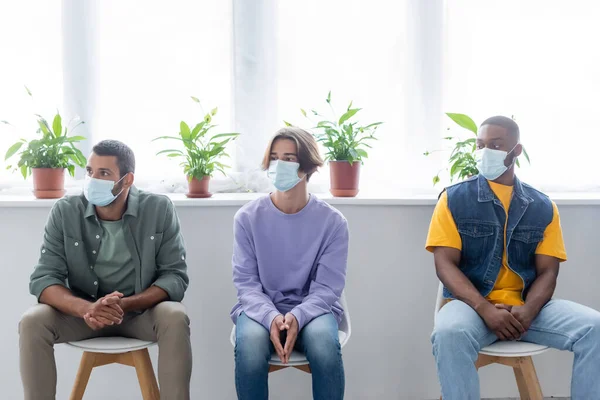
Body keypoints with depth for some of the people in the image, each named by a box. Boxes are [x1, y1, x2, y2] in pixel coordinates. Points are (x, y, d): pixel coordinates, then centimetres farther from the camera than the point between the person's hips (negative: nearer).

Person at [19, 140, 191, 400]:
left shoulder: (159, 210, -11)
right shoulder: (65, 212, -9)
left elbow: (175, 276, -12)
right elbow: (43, 279, -13)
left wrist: (126, 305, -30)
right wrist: (86, 309, -34)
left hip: (142, 310, -1)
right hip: (83, 312, 1)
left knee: (175, 318, -32)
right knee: (32, 322, -25)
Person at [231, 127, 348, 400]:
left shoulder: (332, 222, -4)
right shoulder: (248, 218, -2)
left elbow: (327, 287, -7)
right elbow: (246, 282, -5)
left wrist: (298, 316, -28)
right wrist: (271, 317, -25)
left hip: (311, 310, 0)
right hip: (260, 309, 0)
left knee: (324, 343, -35)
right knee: (249, 344, -34)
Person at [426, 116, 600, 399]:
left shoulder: (543, 207, 9)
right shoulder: (454, 199, 2)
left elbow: (547, 272, 5)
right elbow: (445, 264, -5)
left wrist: (528, 311, -16)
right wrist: (485, 309, -20)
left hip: (526, 307, 2)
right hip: (473, 304, -2)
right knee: (450, 333, -36)